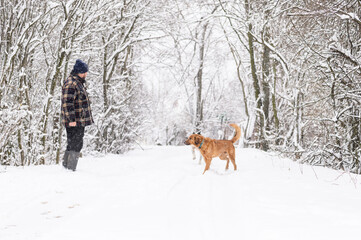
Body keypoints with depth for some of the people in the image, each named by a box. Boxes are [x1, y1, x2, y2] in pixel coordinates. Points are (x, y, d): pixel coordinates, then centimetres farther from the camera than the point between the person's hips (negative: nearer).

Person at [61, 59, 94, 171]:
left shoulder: (79, 82, 18)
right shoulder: (70, 84, -15)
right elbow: (67, 103, -21)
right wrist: (71, 119, -24)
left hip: (80, 121, 10)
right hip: (74, 121, -10)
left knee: (73, 144, 16)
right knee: (76, 145, -8)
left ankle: (66, 165, 26)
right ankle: (71, 169, -4)